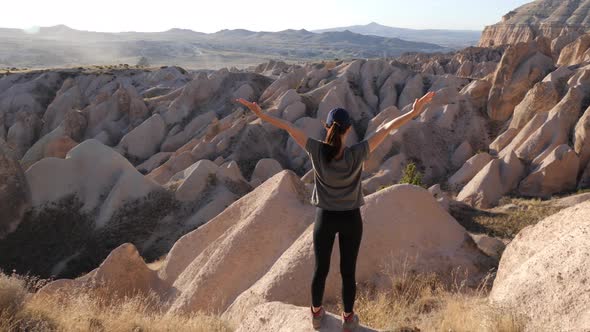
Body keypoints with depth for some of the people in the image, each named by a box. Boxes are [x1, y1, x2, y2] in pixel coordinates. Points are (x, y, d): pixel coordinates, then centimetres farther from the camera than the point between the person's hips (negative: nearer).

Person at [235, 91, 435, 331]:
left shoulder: (317, 151, -21)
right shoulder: (356, 154, -24)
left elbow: (288, 127, -14)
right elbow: (387, 128, -21)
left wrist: (261, 114, -7)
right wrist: (414, 113, -18)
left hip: (325, 218, 1)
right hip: (351, 219, -1)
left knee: (320, 269, 18)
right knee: (348, 271, 13)